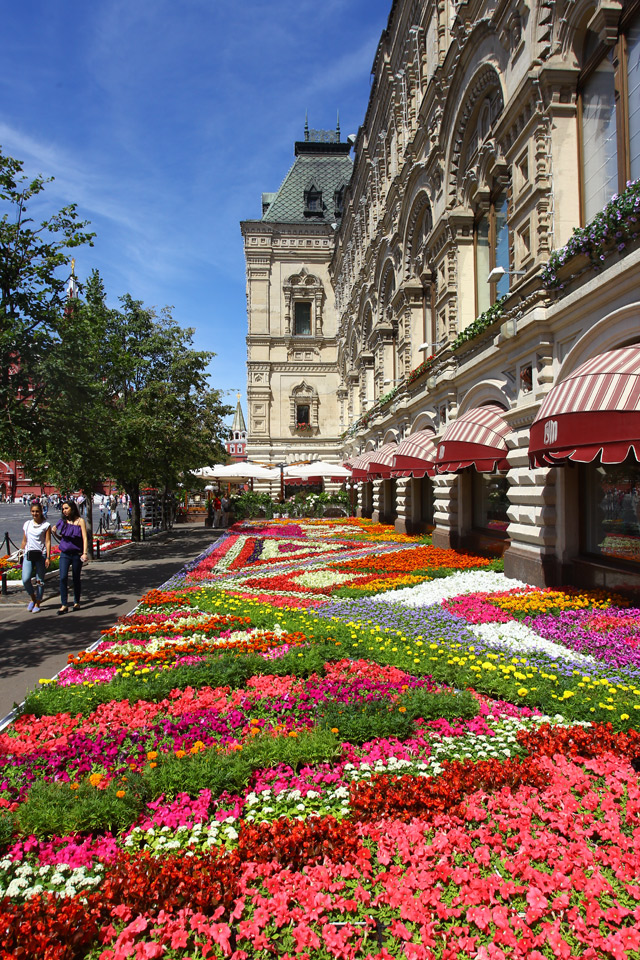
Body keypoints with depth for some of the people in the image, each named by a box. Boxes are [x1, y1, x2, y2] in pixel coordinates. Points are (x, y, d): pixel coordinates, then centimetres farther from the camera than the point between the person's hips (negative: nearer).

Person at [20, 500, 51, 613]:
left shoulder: (46, 525, 1)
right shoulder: (27, 524, 12)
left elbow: (48, 542, -3)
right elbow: (24, 541, 18)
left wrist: (48, 557, -9)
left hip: (41, 555, -3)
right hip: (28, 554, 3)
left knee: (40, 581, 1)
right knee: (25, 580, -10)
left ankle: (37, 604, 16)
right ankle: (33, 598, 16)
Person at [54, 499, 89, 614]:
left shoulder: (80, 521, -2)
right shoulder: (63, 521, 7)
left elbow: (85, 538, -7)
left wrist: (85, 553, -15)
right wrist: (55, 533, 4)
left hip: (76, 554, -2)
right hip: (64, 554, 2)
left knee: (76, 579, 7)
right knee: (63, 578, -10)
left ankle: (76, 602, 23)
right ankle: (64, 605, -5)